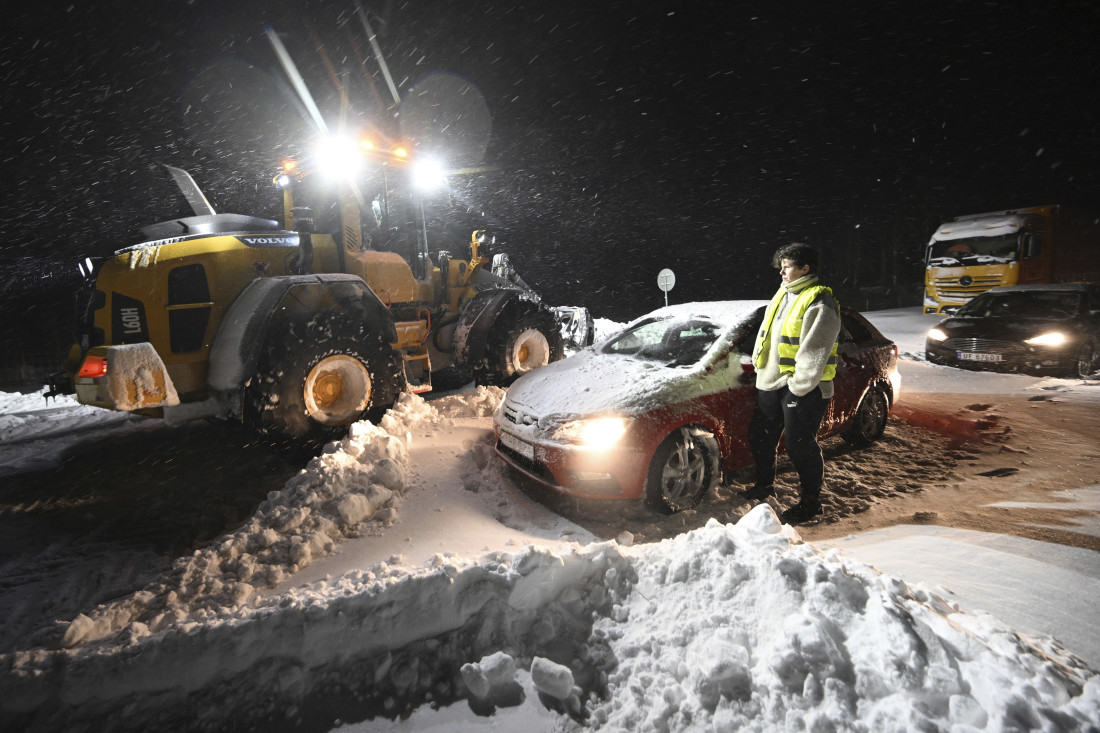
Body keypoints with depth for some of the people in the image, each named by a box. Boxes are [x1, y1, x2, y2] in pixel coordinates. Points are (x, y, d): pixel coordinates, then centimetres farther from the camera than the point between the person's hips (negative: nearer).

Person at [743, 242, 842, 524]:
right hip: (771, 384, 9)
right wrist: (760, 367, 15)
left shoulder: (819, 302, -13)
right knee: (760, 437, 18)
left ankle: (810, 502, 16)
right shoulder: (782, 295, 14)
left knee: (800, 446, -1)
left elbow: (815, 352, -18)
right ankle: (764, 485, 38)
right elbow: (765, 335, 21)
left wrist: (798, 386, -19)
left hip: (804, 388, -9)